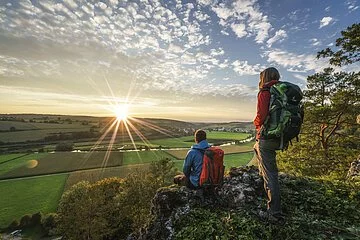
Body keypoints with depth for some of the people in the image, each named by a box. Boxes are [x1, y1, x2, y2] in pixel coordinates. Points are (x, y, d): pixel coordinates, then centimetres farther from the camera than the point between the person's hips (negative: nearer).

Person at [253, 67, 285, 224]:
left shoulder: (264, 92, -13)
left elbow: (261, 116, -25)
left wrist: (256, 123, -3)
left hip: (267, 137, -9)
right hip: (279, 137, 9)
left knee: (270, 174, -3)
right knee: (257, 147, 35)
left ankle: (275, 214, 6)